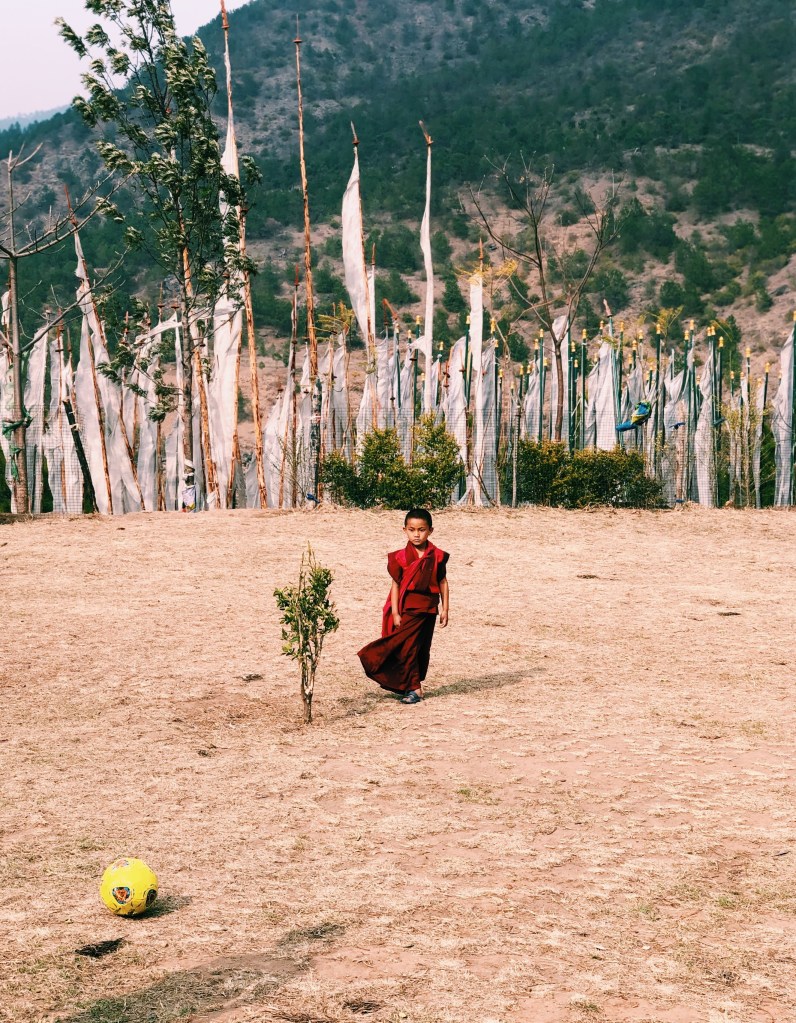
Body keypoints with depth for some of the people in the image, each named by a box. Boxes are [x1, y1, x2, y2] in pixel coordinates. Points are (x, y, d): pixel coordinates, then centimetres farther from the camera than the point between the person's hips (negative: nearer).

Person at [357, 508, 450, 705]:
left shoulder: (437, 556, -1)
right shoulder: (401, 557, -4)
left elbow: (443, 582, 6)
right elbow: (395, 585, -2)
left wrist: (445, 609, 3)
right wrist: (395, 613, -6)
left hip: (428, 609, 1)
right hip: (407, 610, -1)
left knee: (422, 649, 8)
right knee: (406, 648, -4)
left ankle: (413, 685, 19)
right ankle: (414, 688, 5)